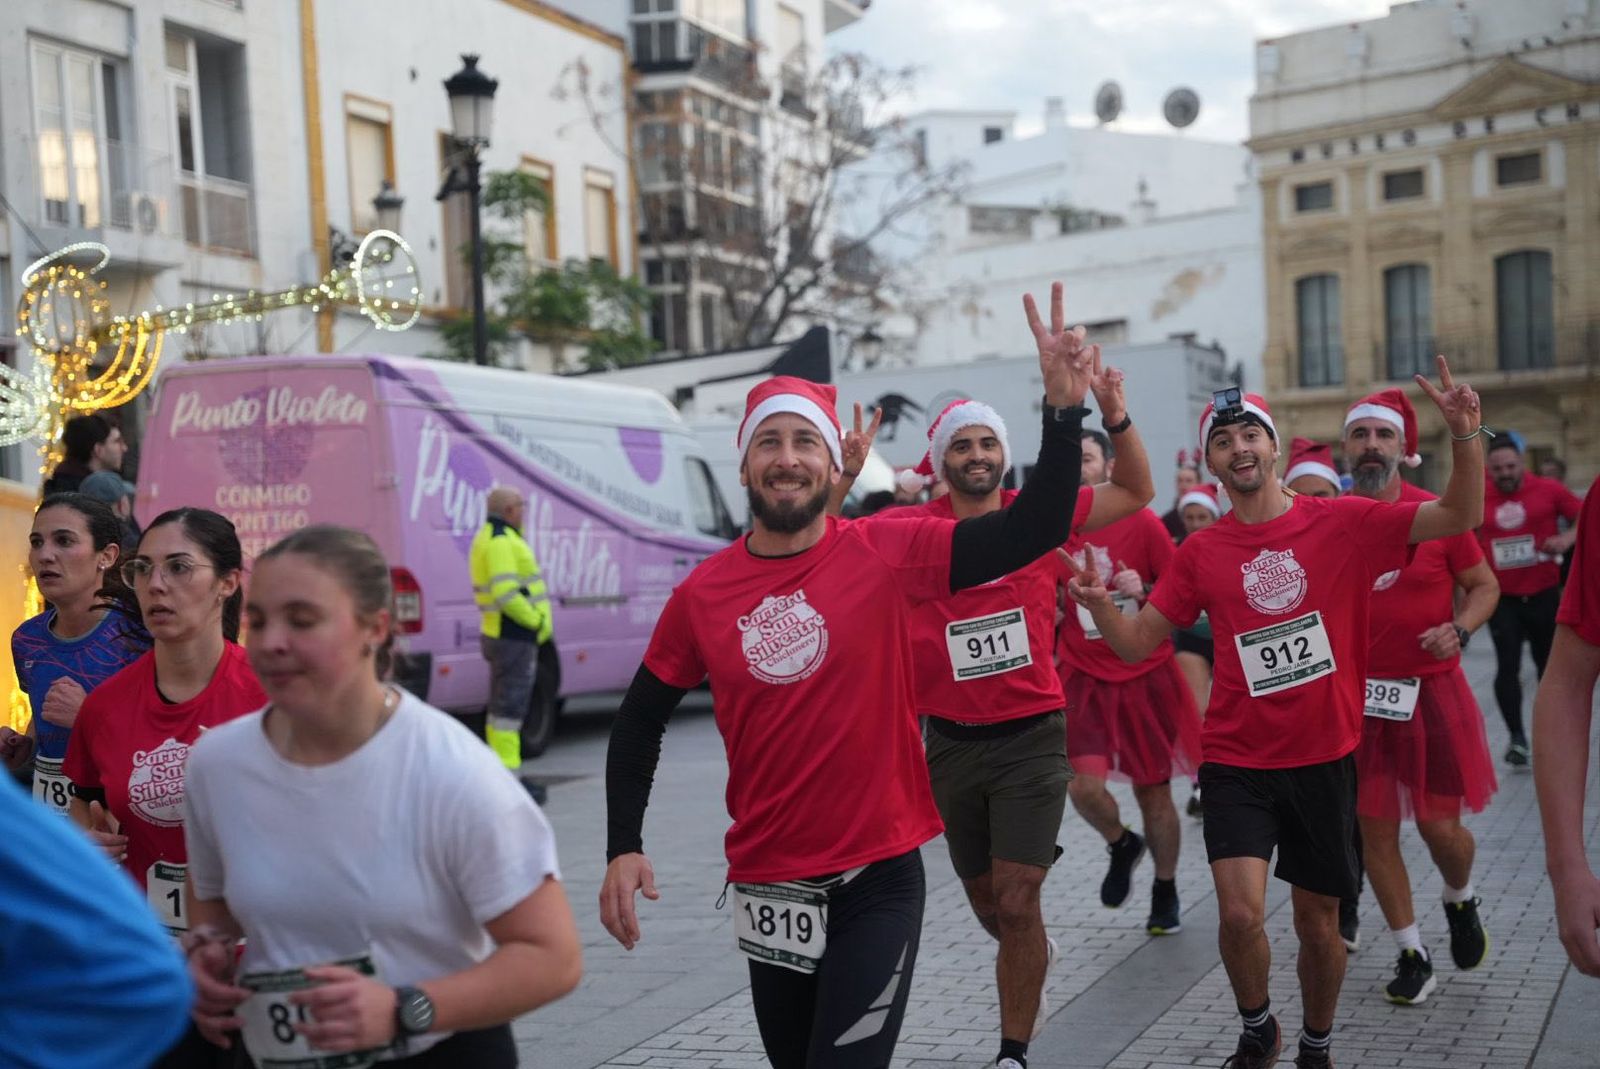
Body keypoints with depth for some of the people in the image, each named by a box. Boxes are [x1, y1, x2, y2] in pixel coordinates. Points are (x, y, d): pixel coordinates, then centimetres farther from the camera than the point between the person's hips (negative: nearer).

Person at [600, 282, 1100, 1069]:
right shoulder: (704, 592, -3)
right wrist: (623, 846, 0)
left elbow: (1031, 532, -18)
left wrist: (1062, 411, -30)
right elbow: (639, 722, 9)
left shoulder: (885, 552, -9)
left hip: (878, 879, -3)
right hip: (766, 886, 4)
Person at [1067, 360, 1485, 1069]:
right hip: (1236, 761, 0)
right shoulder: (1200, 552, -1)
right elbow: (1138, 644, 3)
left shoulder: (1341, 523, -5)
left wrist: (1464, 437, -25)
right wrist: (1099, 606, -18)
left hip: (1324, 757, 0)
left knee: (1318, 923, 12)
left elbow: (1460, 517, -8)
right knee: (1240, 913, -15)